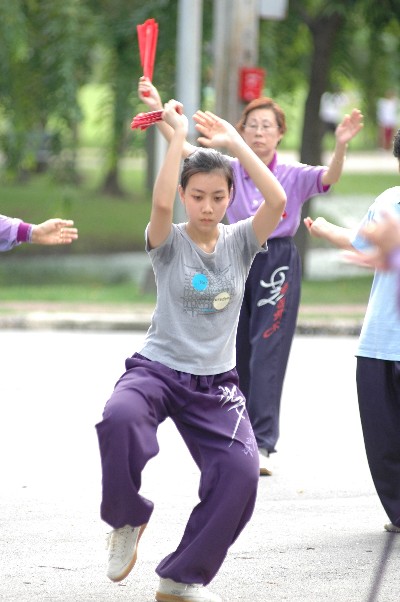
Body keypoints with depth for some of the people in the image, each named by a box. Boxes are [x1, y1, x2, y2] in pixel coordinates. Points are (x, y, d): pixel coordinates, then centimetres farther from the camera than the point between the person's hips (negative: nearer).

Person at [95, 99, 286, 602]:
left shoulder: (240, 242, 3)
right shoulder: (169, 243, -3)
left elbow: (277, 200, -17)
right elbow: (160, 203, -26)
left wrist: (235, 143, -16)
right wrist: (178, 134, -23)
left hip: (215, 383, 2)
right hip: (157, 368, -2)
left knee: (241, 470, -21)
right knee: (120, 418, -37)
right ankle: (127, 518, -8)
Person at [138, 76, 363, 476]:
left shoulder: (294, 176, -2)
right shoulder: (230, 170, 5)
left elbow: (329, 177, -20)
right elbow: (183, 149, -2)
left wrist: (341, 145, -39)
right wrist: (157, 109, -14)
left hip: (278, 265, -4)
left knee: (267, 353, -11)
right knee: (237, 355, 8)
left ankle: (263, 445, -15)